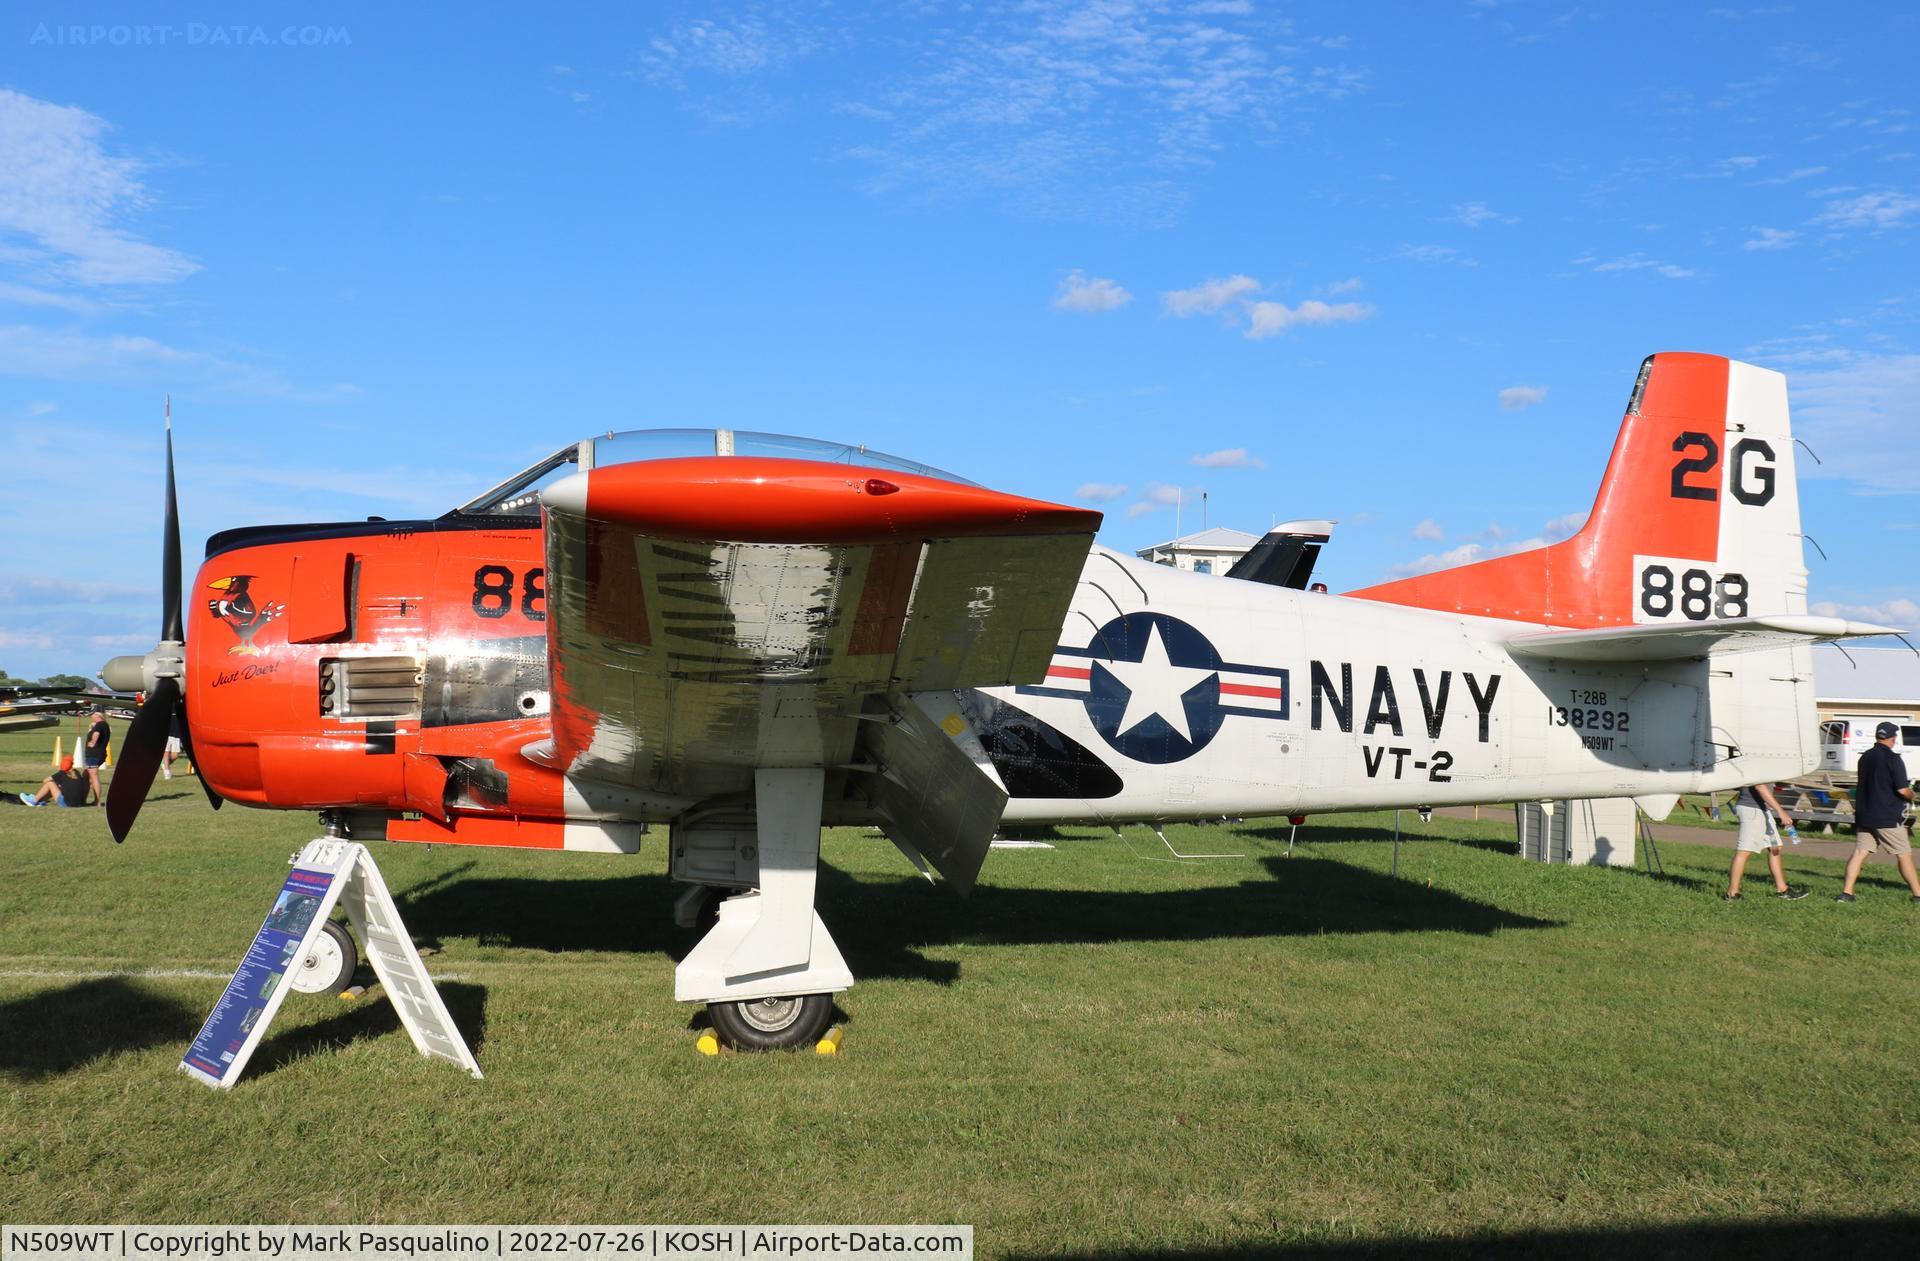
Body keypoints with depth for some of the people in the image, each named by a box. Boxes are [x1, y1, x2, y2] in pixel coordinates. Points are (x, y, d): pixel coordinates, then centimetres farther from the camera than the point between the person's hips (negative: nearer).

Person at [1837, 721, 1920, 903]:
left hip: (1864, 815, 6)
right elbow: (1902, 790, -17)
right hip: (1887, 817, -6)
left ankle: (1846, 892, -4)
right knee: (1904, 855, 5)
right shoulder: (1893, 759, -12)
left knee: (1859, 852, 3)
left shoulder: (1865, 757, 9)